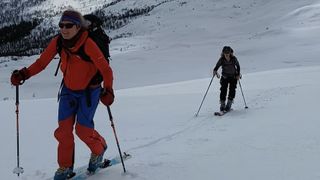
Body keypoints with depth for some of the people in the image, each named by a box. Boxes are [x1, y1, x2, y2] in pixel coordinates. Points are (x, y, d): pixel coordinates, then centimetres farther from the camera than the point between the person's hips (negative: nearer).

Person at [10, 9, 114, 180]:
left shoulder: (88, 44, -27)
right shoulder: (57, 42, -13)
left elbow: (106, 70, -25)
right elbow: (42, 62, -8)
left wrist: (108, 90, -36)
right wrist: (24, 74, -22)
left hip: (89, 90, -4)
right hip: (68, 90, 5)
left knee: (82, 128, -7)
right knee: (63, 128, 1)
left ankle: (99, 149, 26)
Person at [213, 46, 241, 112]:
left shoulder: (234, 59, -12)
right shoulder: (221, 60, -13)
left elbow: (238, 66, 3)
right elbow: (216, 67, -13)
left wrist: (238, 74, -3)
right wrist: (215, 71, -34)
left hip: (233, 77, 0)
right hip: (225, 77, 0)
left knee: (232, 90, -9)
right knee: (223, 90, -11)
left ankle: (229, 104, -1)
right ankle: (222, 104, -3)